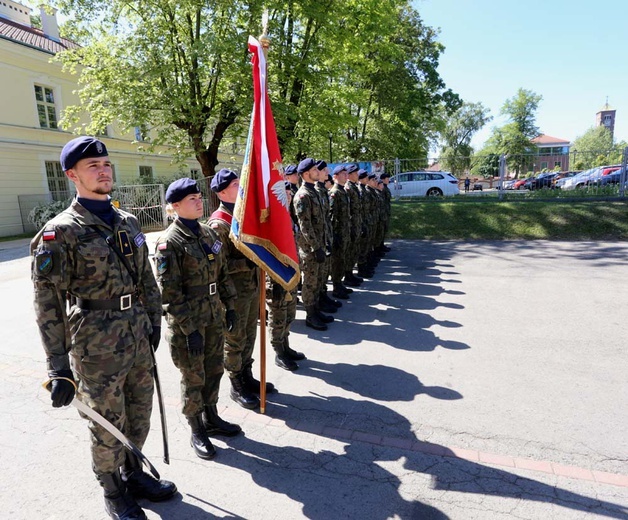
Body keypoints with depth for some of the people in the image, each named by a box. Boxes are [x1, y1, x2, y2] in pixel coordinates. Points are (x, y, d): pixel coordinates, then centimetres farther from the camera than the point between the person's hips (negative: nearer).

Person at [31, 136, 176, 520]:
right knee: (109, 429, 13)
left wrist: (154, 323, 13)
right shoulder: (60, 233, -13)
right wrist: (59, 370, -14)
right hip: (98, 351, -5)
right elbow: (48, 305, -14)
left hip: (139, 343, 6)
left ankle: (134, 474, 46)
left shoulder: (129, 222, 6)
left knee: (140, 419, 20)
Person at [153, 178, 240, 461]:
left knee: (214, 370, 18)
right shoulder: (169, 242, -15)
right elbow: (169, 292, -17)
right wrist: (190, 328, -18)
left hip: (214, 315, 7)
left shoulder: (208, 233, 7)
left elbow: (222, 273, 13)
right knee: (193, 377, 7)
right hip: (187, 321, -6)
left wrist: (229, 307, 11)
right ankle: (197, 432, 26)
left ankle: (211, 417, 39)